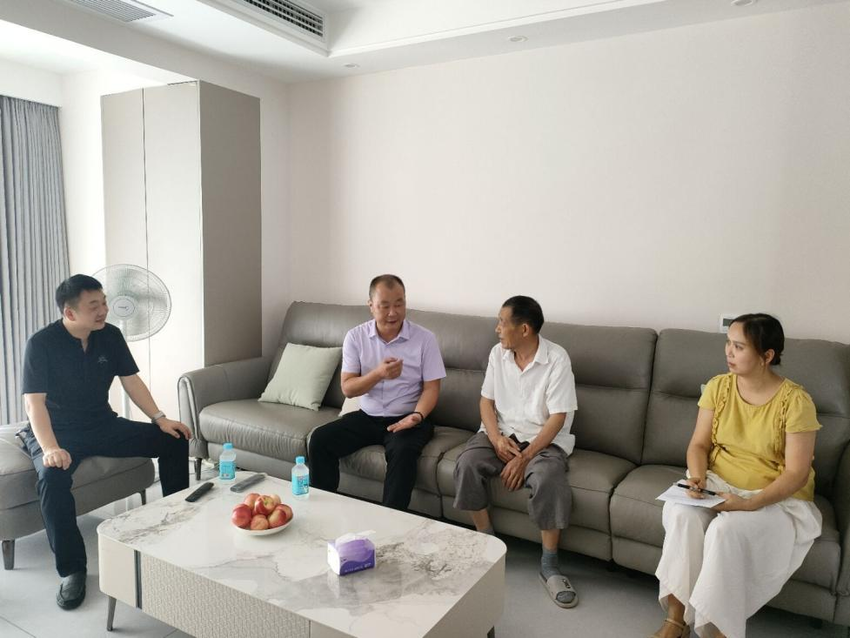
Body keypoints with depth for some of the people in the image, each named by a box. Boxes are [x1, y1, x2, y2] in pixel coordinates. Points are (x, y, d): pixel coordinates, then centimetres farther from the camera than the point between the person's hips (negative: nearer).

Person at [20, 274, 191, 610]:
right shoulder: (41, 343, -16)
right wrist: (50, 449, -35)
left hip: (102, 426, 5)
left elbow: (132, 381, 2)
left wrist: (161, 419, -10)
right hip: (56, 432, -4)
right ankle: (72, 570, -21)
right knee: (53, 475, -37)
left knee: (174, 440, -9)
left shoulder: (110, 335, -3)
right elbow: (34, 403, -20)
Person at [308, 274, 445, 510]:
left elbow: (431, 388, -5)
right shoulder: (356, 336, -2)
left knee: (403, 451, -34)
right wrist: (378, 373, -24)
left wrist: (417, 416, -26)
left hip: (405, 418, -3)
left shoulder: (425, 338, -7)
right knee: (320, 439, -16)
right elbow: (347, 389, -5)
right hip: (367, 416, 3)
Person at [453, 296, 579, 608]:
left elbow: (557, 418, -16)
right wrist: (497, 440, -12)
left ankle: (549, 566, -15)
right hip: (502, 432, 4)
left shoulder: (556, 358, -14)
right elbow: (486, 401, 5)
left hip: (544, 439, -4)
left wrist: (525, 458, -22)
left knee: (549, 478, -34)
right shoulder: (498, 353, 1)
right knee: (467, 463, -24)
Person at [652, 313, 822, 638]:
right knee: (681, 513, -27)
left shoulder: (795, 401, -15)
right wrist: (698, 478, -19)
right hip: (717, 484, 4)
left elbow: (796, 474, -16)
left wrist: (749, 503, -28)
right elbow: (699, 444, 2)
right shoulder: (718, 386, -2)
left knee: (726, 530, -33)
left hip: (777, 499, -3)